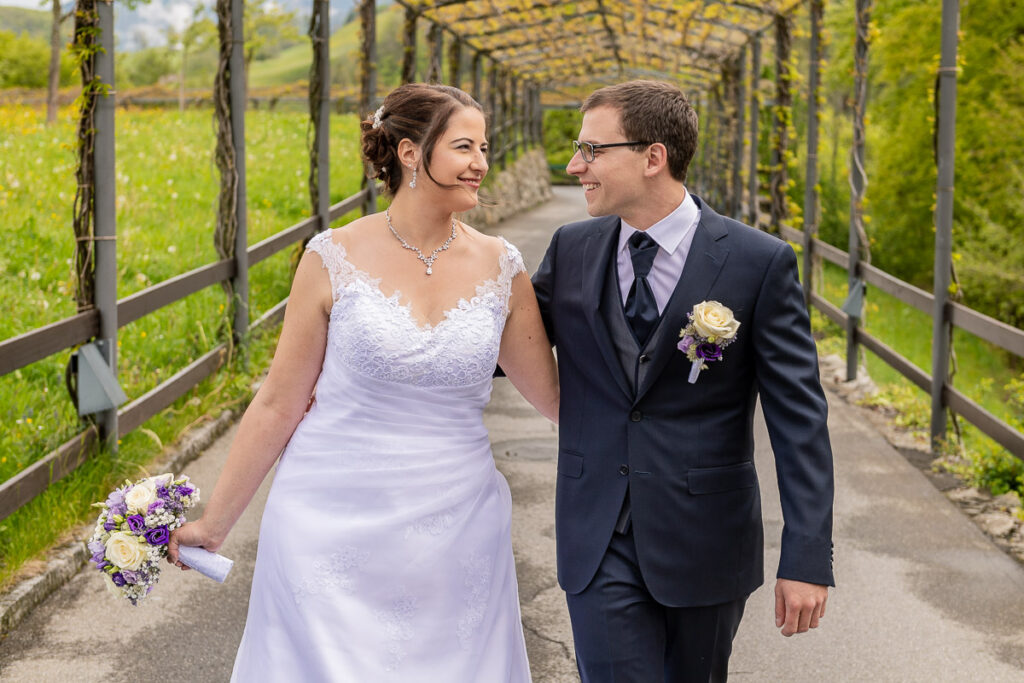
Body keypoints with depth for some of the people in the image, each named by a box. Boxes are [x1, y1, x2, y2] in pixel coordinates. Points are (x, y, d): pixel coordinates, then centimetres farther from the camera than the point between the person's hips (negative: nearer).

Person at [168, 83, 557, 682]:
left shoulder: (500, 266, 2)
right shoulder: (336, 260, -6)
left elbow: (555, 396, 11)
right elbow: (278, 405, 0)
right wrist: (214, 524, 2)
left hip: (456, 536, 3)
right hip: (336, 530, -2)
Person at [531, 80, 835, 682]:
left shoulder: (759, 263, -10)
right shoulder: (572, 250, 1)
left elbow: (799, 418, -10)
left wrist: (808, 558, -14)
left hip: (705, 541, -1)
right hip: (599, 541, 2)